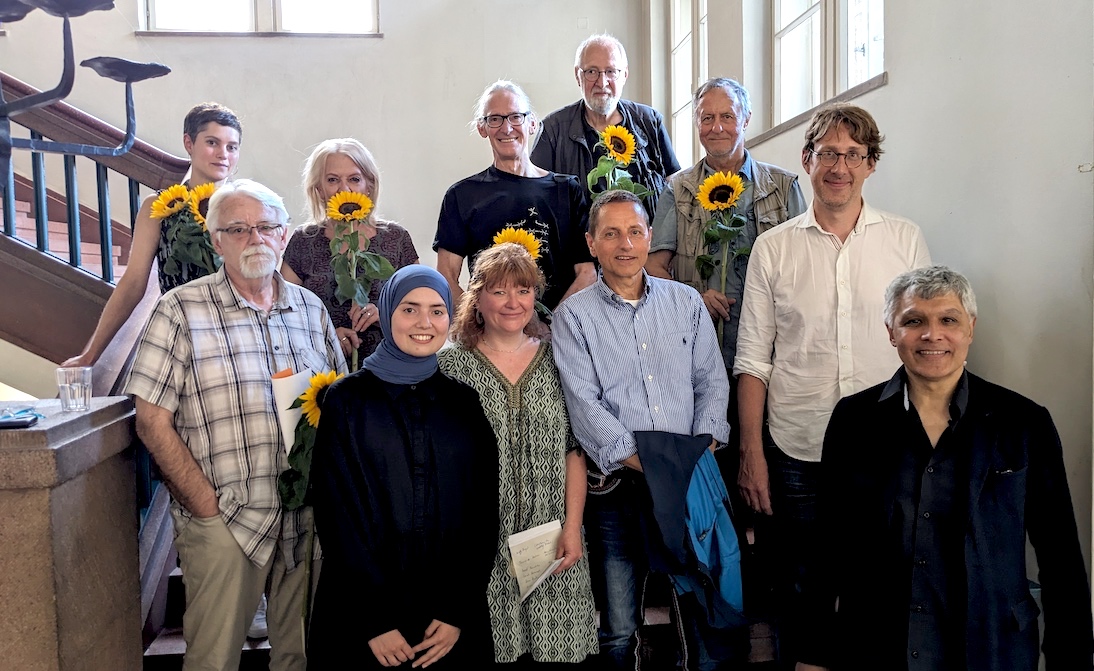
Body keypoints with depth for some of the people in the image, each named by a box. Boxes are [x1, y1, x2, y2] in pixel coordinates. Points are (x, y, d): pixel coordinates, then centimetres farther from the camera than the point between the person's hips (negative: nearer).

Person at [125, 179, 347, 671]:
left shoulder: (311, 309, 10)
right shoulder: (182, 311, -4)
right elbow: (152, 419, -7)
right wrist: (207, 506, -11)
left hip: (308, 518, 4)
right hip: (224, 521, -4)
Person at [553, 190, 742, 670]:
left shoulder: (686, 302, 11)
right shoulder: (573, 316, 1)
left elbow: (711, 382, 9)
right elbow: (584, 403, -8)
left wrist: (702, 448, -7)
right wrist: (644, 463, -15)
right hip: (617, 486, -2)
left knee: (713, 620, 7)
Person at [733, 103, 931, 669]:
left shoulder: (905, 239, 4)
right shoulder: (773, 247, 3)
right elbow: (753, 359, 3)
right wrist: (751, 453, -3)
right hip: (795, 453, 0)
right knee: (795, 595, 11)